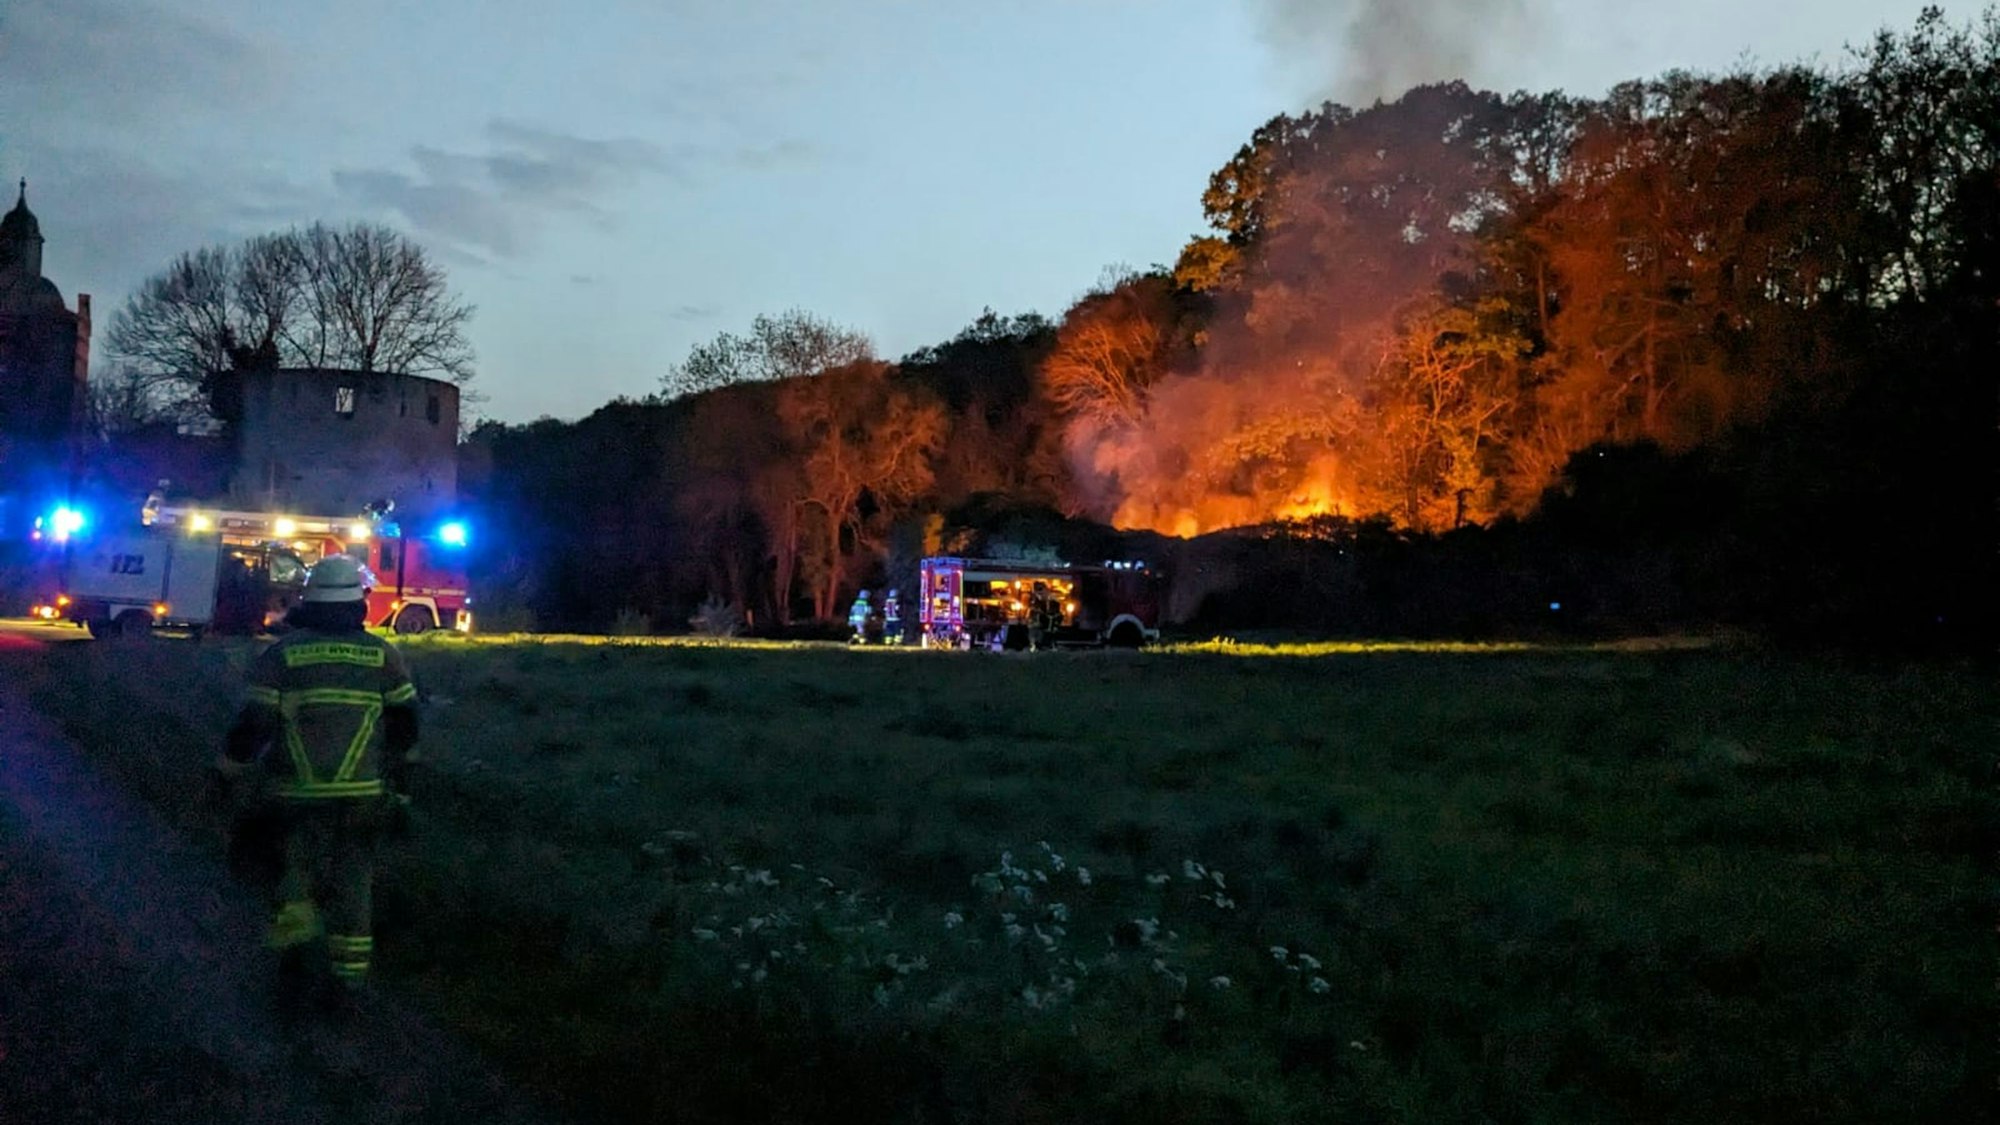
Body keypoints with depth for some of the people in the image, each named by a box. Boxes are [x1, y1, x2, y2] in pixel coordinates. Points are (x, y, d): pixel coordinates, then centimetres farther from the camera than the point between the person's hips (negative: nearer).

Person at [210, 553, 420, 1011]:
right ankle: (346, 976, 13)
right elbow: (405, 725, 7)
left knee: (294, 872, 15)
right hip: (363, 794, 1)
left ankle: (299, 949, -2)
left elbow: (253, 722, -2)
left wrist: (230, 770, 13)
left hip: (299, 794, -1)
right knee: (352, 881, 10)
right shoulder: (383, 656, 2)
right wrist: (400, 786, 17)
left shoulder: (283, 653, -2)